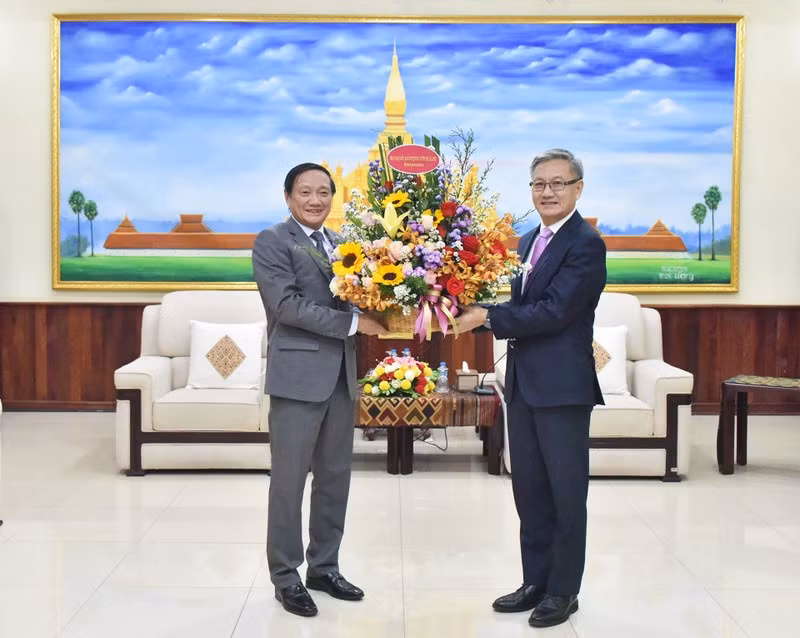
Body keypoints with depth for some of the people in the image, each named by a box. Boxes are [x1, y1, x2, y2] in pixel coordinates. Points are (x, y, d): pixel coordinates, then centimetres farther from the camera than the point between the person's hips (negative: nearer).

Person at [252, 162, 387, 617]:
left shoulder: (342, 244, 15)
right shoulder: (272, 242, -5)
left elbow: (354, 298, 16)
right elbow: (287, 305, -16)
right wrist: (353, 322, -18)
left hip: (342, 374, 7)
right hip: (299, 374, -6)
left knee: (336, 477, 12)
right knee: (290, 480, 1)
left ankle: (324, 567, 25)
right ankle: (286, 576, 13)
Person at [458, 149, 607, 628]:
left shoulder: (586, 244, -12)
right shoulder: (529, 241, 14)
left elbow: (553, 312, -21)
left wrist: (487, 317, -20)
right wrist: (480, 312, -4)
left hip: (562, 385, -8)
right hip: (523, 382, 8)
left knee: (566, 491, 4)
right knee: (529, 488, 14)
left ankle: (564, 590, 16)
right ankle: (536, 581, 26)